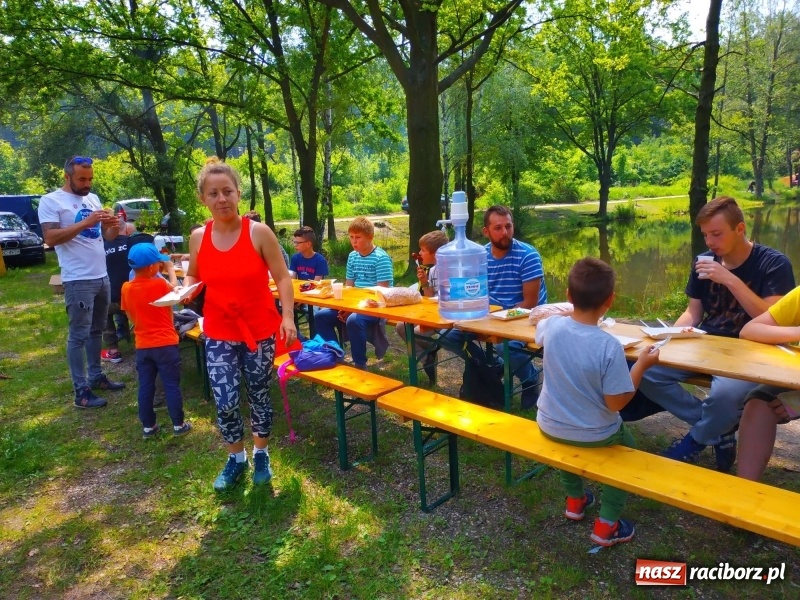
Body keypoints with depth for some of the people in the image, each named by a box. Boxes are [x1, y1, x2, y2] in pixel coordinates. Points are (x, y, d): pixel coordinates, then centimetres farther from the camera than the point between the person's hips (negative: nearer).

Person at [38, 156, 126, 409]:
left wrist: (114, 225, -9)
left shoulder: (93, 198, 12)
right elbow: (50, 238, -17)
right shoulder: (51, 201, -7)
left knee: (96, 331, 16)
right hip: (78, 281, -7)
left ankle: (96, 376, 29)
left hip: (102, 276, 7)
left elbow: (108, 236, 14)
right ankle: (81, 391, 5)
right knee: (79, 335, -1)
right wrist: (85, 223, -23)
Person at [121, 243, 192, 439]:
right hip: (165, 344, -4)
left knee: (145, 387, 13)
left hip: (142, 346, 4)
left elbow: (130, 315, 9)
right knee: (172, 386, 5)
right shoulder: (160, 284, -15)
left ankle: (148, 426, 22)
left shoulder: (126, 288, -2)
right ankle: (178, 425, 13)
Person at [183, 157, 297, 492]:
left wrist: (288, 317, -21)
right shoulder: (198, 237, -2)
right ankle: (236, 458, 26)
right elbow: (193, 276, 14)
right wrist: (185, 288, -8)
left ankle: (261, 455, 36)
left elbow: (282, 278, -9)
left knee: (258, 396, 13)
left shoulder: (259, 232, -11)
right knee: (225, 403, -1)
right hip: (219, 333, 2)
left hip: (260, 330, -2)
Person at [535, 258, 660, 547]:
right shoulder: (609, 346, -28)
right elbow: (616, 403, -21)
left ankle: (575, 500, 49)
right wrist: (642, 364, -11)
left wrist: (565, 314, 25)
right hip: (593, 435, -3)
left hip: (549, 427, 4)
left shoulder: (552, 326, -16)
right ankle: (607, 525, 27)